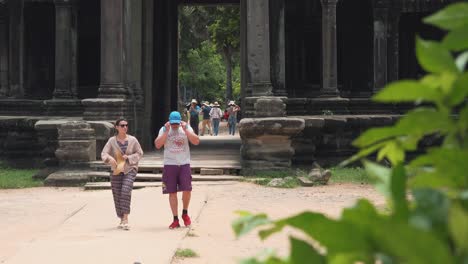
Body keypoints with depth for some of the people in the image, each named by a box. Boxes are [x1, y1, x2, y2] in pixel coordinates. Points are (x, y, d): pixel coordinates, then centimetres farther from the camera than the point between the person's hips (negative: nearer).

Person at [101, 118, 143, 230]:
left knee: (125, 191, -21)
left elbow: (139, 153, 4)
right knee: (117, 195, 5)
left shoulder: (133, 140, -1)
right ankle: (122, 220, 21)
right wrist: (109, 159, -30)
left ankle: (126, 219, -21)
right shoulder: (112, 140, -1)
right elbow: (104, 153, -7)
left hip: (130, 170, -2)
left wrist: (129, 157, -12)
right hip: (116, 171, 2)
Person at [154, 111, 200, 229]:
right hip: (169, 165, 0)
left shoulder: (187, 128, 4)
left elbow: (196, 141, -8)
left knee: (187, 190, -9)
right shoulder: (164, 129, 3)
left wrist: (185, 130, -14)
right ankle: (175, 219, 9)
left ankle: (185, 213, 16)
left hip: (184, 164, 0)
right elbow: (157, 145, -9)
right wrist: (167, 131, -13)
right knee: (172, 192, 2)